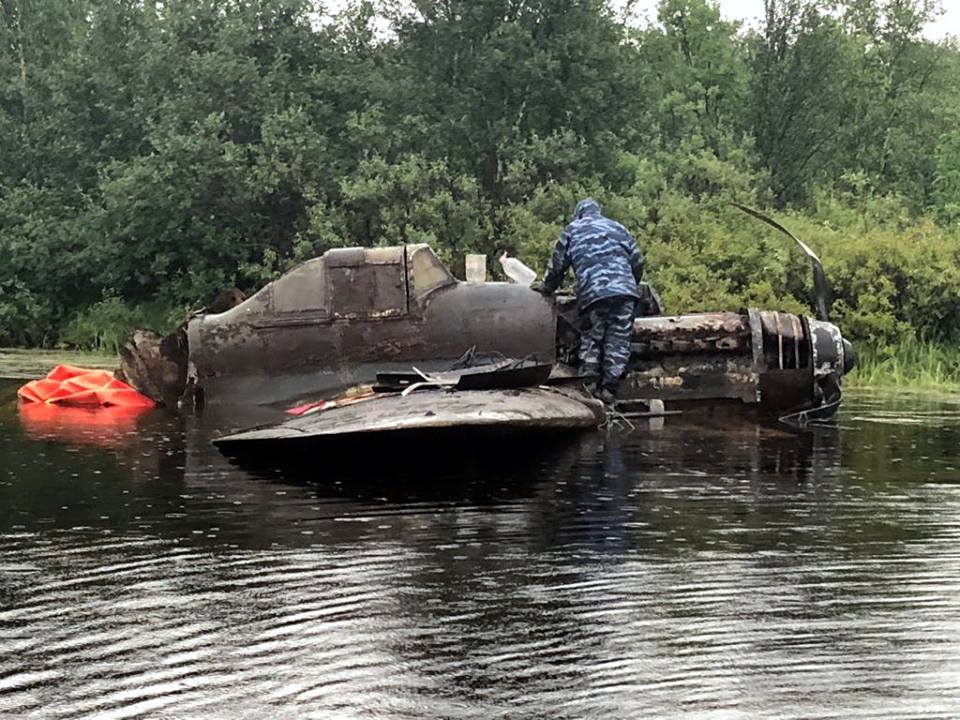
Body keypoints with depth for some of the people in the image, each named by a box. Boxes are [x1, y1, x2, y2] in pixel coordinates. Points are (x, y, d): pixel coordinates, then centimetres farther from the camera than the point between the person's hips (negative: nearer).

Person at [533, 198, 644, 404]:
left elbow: (557, 264, 14)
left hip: (592, 293, -1)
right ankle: (609, 388, -3)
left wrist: (547, 287, 29)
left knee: (592, 340, 8)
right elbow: (637, 261, 20)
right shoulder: (618, 228, 24)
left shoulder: (572, 230, 16)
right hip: (624, 290, 2)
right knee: (618, 340, 2)